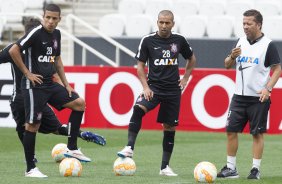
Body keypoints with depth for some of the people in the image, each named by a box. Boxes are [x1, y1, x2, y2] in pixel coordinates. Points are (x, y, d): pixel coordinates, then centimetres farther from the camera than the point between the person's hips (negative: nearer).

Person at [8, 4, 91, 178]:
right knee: (32, 125, -5)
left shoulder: (56, 34, 8)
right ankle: (30, 169, 3)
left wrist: (66, 84, 16)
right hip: (34, 85, -8)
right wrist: (27, 73, -15)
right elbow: (13, 51, -22)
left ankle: (72, 148, 7)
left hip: (50, 84, 8)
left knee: (79, 103, 2)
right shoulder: (36, 33, -15)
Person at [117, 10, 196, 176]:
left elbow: (192, 59, 20)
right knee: (139, 109, -31)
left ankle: (165, 166, 13)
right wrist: (145, 87, -11)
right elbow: (140, 65, 1)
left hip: (173, 89, 2)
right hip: (154, 86, -2)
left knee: (170, 127, 4)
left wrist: (186, 78, 10)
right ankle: (130, 148, -30)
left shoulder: (179, 40, 3)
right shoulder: (148, 41, -3)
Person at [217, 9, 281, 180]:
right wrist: (232, 57, -8)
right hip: (239, 96, 5)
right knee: (231, 130, 2)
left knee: (257, 133, 0)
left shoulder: (268, 45, -7)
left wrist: (268, 88, -18)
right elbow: (227, 65, 15)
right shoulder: (241, 42, 9)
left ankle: (256, 169, 5)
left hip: (258, 97, -5)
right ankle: (231, 168, 8)